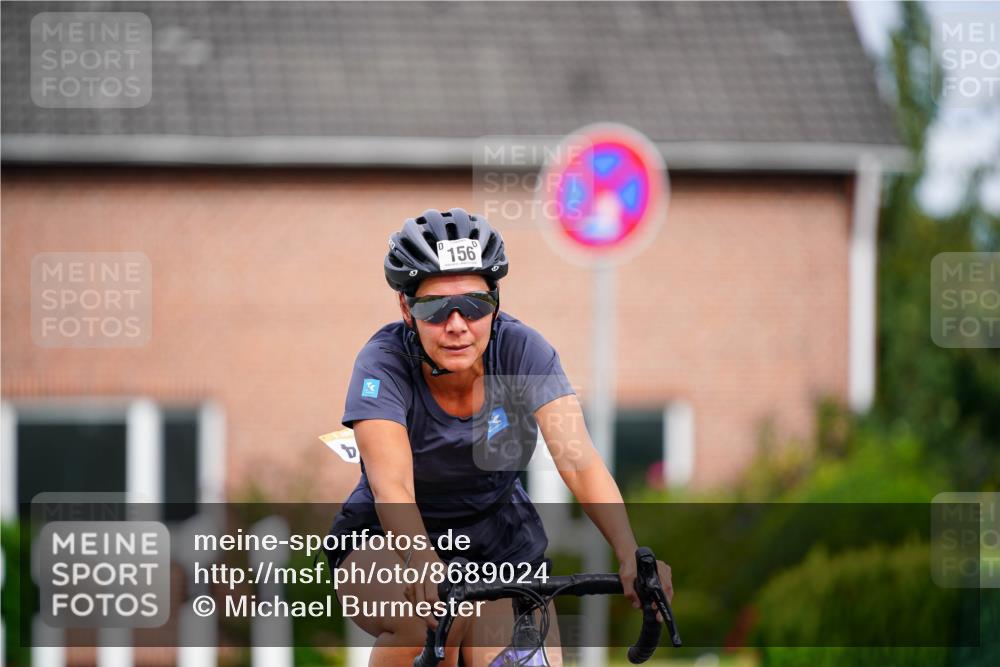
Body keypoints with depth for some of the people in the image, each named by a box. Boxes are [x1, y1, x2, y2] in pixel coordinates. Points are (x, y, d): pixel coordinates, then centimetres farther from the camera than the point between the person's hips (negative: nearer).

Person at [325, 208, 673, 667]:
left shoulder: (522, 351, -17)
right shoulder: (384, 363, -23)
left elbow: (579, 461, -27)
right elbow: (391, 486, -35)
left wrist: (631, 556, -42)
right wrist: (425, 568, -54)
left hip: (498, 539, 3)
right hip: (390, 542, -2)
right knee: (432, 624, -33)